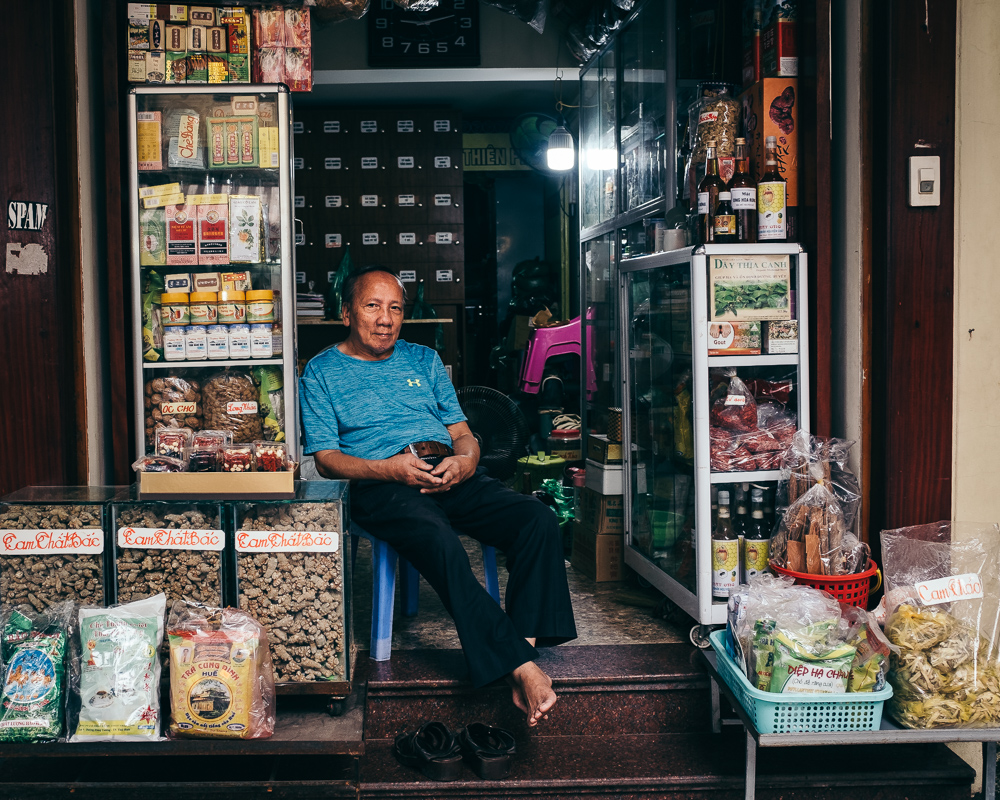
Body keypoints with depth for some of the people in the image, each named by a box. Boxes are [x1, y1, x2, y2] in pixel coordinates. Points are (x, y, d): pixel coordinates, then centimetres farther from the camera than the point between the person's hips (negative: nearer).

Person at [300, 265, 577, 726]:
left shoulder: (423, 359, 25)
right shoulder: (321, 372, 13)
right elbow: (326, 459, 4)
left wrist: (465, 461, -4)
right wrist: (390, 468, -14)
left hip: (452, 476, 5)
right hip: (380, 486, -4)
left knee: (539, 520, -23)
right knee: (441, 542, -37)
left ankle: (526, 644, -28)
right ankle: (520, 667, -36)